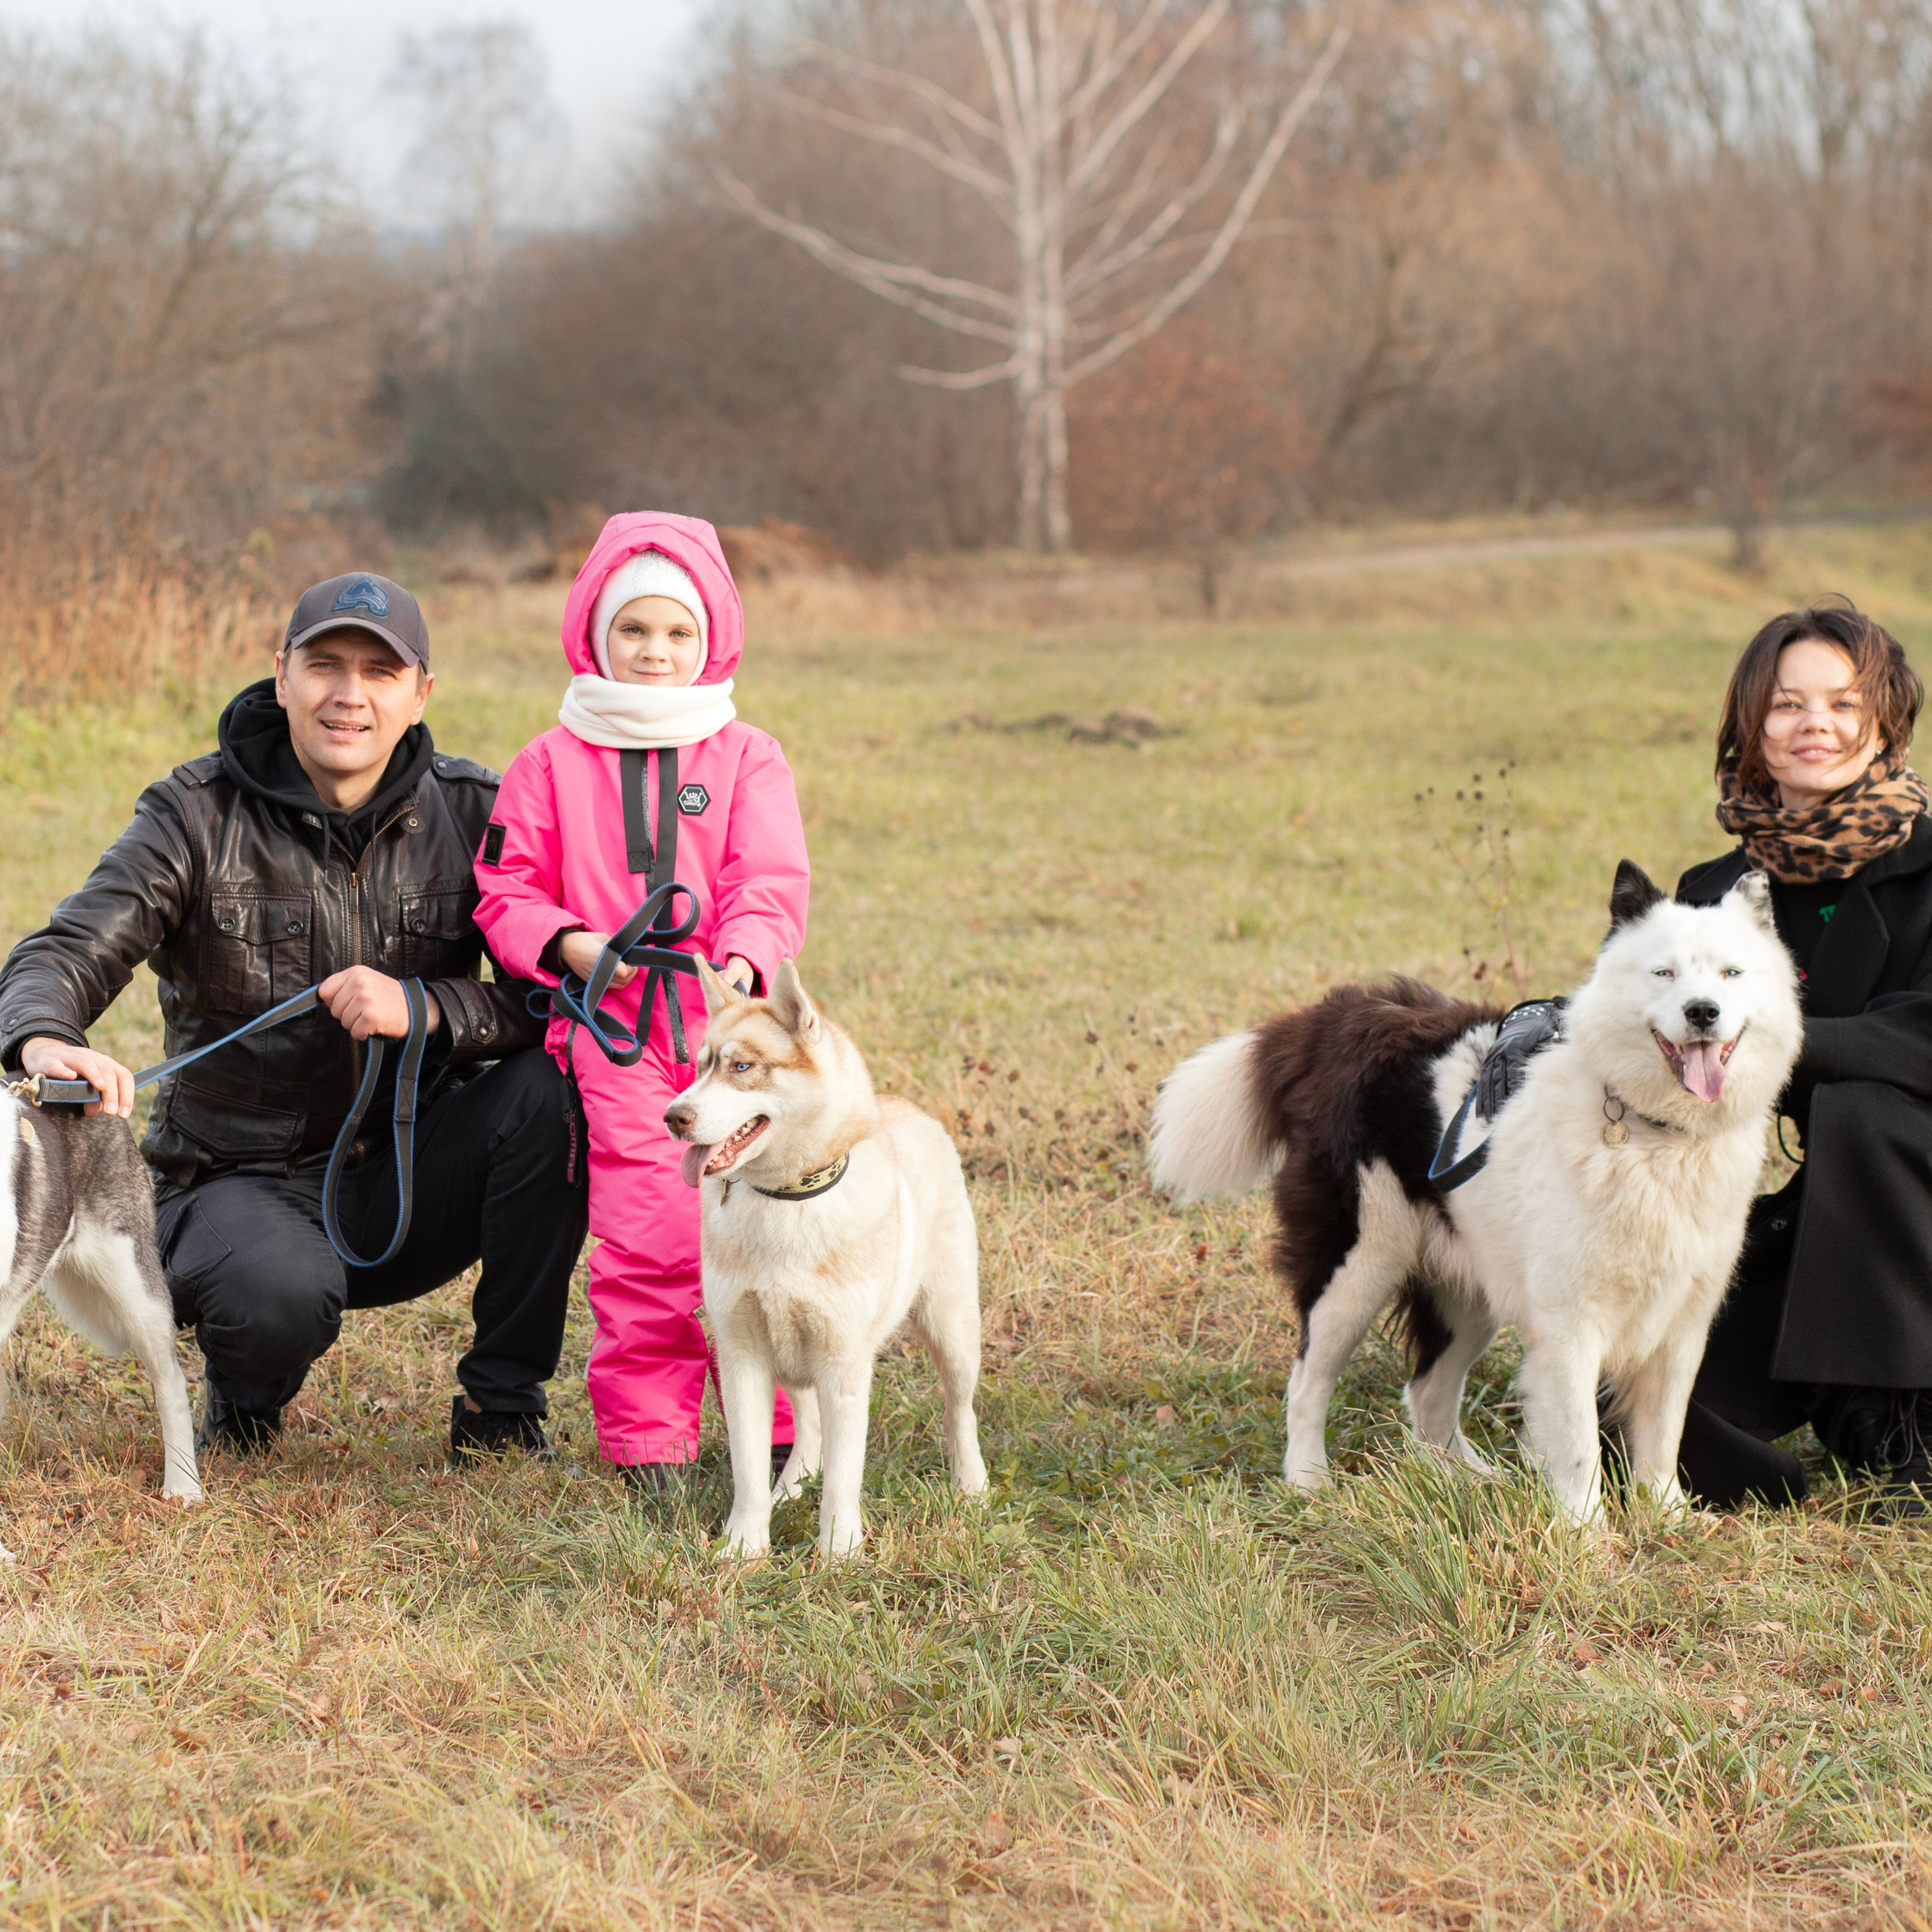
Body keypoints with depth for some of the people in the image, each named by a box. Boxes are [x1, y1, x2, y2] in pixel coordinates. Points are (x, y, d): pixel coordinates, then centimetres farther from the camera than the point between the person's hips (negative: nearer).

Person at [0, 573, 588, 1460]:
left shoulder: (474, 813, -3)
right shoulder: (198, 815, -9)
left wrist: (426, 1007, -29)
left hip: (409, 1173, 3)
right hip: (243, 1178, -2)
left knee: (551, 1087, -27)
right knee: (282, 1297, -37)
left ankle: (502, 1407, -10)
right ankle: (246, 1390, 5)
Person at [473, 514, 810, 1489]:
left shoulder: (746, 758, 10)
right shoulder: (551, 765, 11)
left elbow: (770, 884, 1)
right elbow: (507, 890, 10)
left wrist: (744, 959, -19)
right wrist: (567, 945, -10)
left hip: (729, 1026, 1)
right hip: (612, 1033, -1)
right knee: (648, 1238, -8)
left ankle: (782, 1426, 12)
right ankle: (646, 1436, 3)